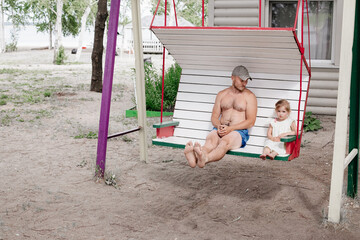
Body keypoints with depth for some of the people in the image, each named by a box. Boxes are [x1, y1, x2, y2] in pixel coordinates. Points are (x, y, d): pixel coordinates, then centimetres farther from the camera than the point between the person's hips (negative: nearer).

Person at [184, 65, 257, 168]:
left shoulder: (249, 96, 6)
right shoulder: (222, 94, 17)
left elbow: (251, 121, -3)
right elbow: (214, 116, 14)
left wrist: (230, 128, -15)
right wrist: (219, 126, -10)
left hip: (239, 131, -3)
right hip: (220, 129, 3)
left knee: (225, 142, -37)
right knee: (210, 140, -33)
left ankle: (204, 159, -67)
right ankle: (195, 158, -64)